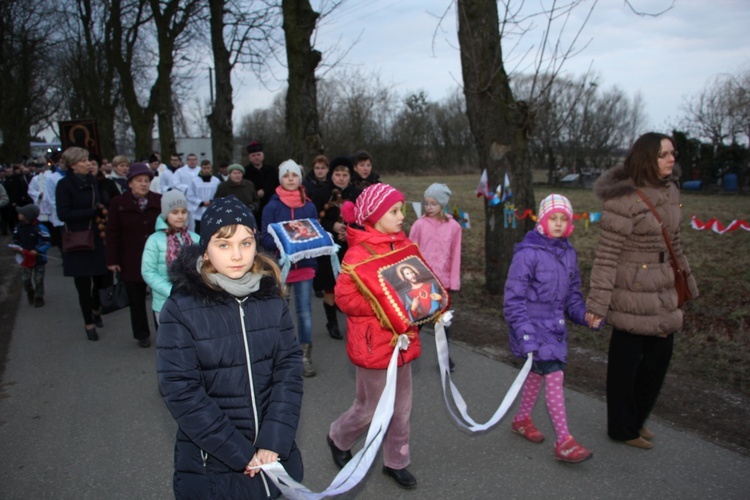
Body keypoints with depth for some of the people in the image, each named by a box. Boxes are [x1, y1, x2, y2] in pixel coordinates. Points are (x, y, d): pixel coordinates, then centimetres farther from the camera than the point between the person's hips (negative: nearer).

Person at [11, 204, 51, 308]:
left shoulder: (39, 228, -20)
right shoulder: (19, 226, -2)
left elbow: (47, 243, -16)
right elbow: (16, 239, 12)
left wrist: (37, 250, -26)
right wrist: (16, 247, -8)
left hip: (38, 258, -5)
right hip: (25, 257, 5)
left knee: (38, 280, 4)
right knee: (25, 279, 9)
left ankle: (39, 298, 18)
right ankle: (30, 295, 32)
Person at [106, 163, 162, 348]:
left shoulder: (160, 201, -3)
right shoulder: (118, 203, -3)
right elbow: (112, 234, -2)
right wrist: (112, 260, -4)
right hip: (131, 261, 0)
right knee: (136, 300, 11)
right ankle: (142, 334, 26)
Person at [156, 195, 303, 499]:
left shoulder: (272, 298, -3)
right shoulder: (181, 309, -13)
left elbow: (289, 367, -5)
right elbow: (181, 392, -15)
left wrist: (274, 442, -15)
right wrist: (241, 453, -16)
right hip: (211, 462, -3)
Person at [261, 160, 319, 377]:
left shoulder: (309, 206, 4)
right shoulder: (272, 206, -2)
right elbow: (266, 239, -5)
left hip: (304, 265, 1)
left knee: (305, 311, 2)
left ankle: (305, 357, 11)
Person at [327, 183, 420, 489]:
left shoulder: (404, 245, 4)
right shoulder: (359, 253, -18)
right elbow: (345, 297, -21)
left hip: (402, 339, 7)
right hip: (373, 343, -6)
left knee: (401, 407, 16)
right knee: (371, 409, 10)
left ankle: (396, 461, 37)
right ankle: (338, 438, 40)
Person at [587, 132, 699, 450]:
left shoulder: (670, 191, 6)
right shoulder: (625, 199, -20)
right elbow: (607, 253, -20)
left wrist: (686, 280, 22)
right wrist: (598, 302, -21)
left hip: (662, 292, 8)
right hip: (632, 293, -8)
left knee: (660, 355, 16)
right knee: (626, 360, 6)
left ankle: (637, 419, 37)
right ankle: (622, 429, 26)